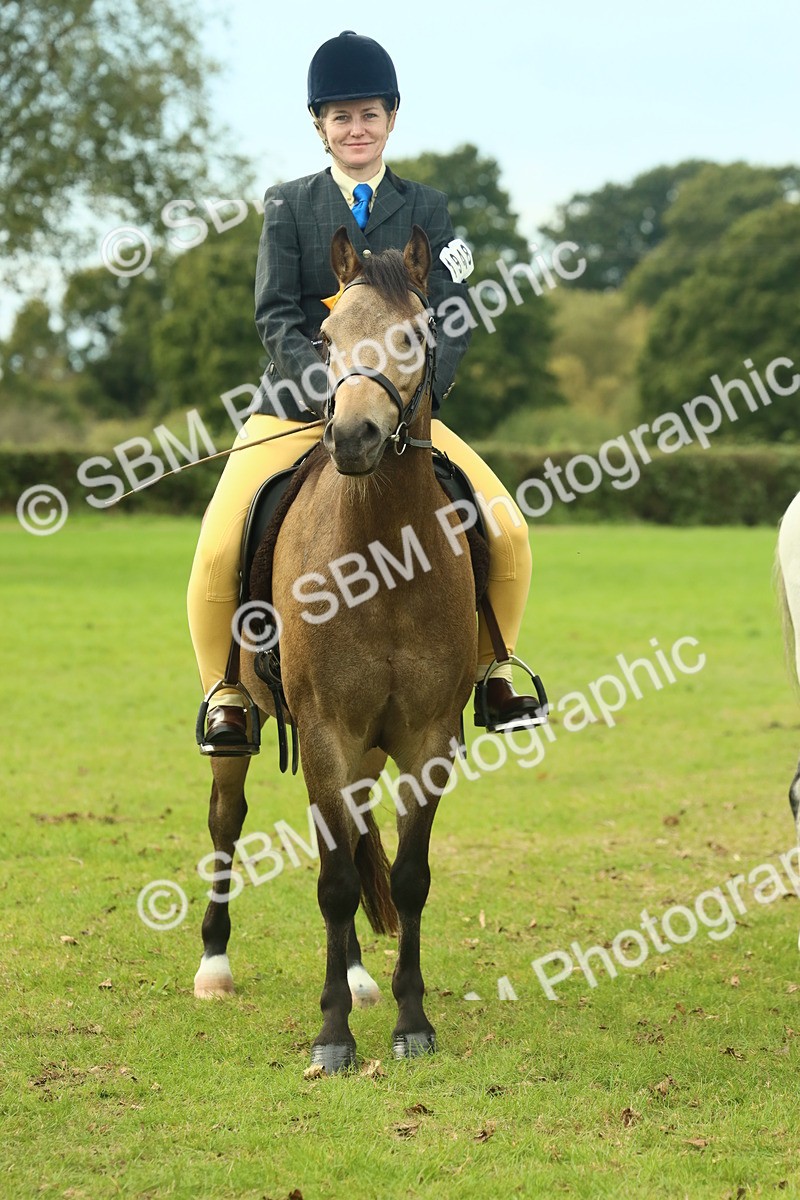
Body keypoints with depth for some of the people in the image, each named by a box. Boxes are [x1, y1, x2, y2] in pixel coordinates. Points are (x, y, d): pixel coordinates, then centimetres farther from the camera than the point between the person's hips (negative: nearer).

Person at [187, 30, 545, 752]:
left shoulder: (426, 210, 8)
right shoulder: (288, 206, 5)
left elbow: (452, 320, -1)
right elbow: (276, 318, -5)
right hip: (296, 408, -1)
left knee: (508, 530, -15)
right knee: (219, 552, -20)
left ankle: (494, 671, 7)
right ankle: (226, 693, 3)